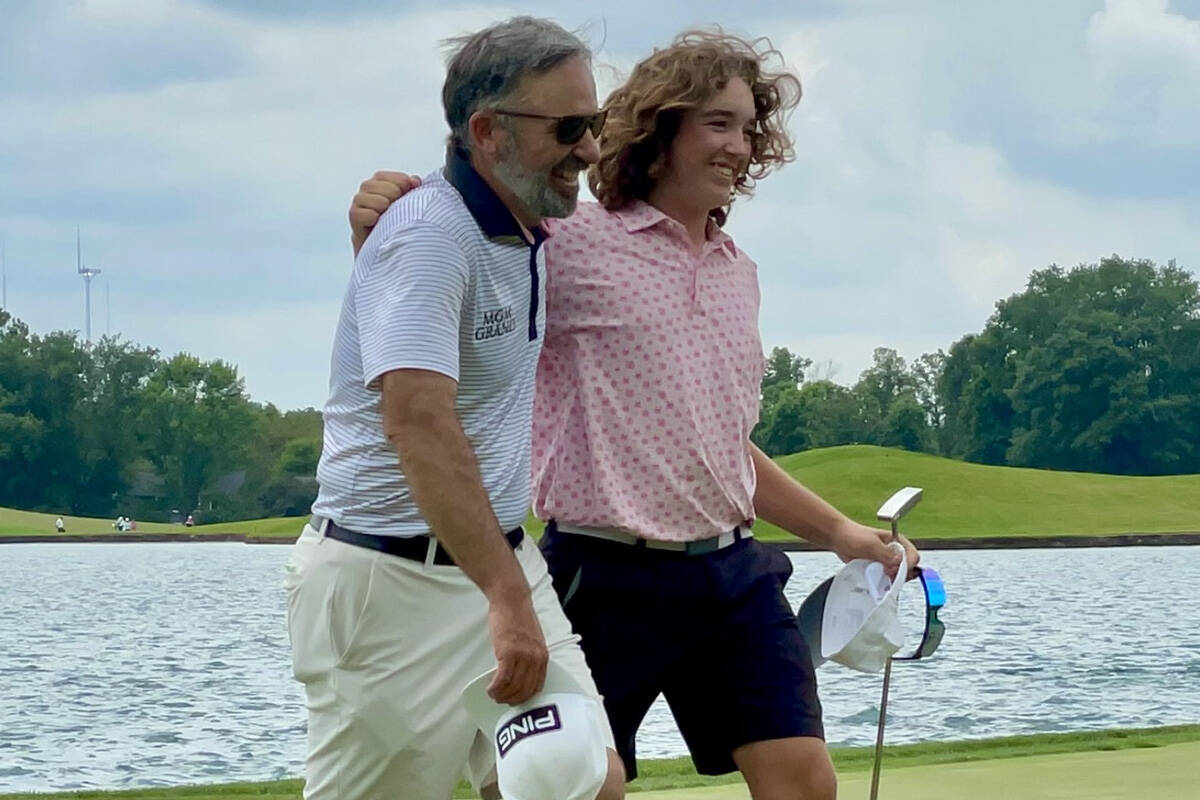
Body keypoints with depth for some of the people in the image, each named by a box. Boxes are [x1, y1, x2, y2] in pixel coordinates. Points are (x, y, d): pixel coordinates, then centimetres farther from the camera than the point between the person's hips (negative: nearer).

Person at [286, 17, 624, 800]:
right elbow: (419, 420, -31)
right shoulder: (429, 235, -19)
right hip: (394, 583, -8)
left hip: (502, 560, 8)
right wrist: (505, 598, -36)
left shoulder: (526, 231, 9)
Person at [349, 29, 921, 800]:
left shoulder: (739, 272, 16)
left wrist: (839, 531, 22)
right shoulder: (568, 243, -6)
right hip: (609, 579, -6)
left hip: (733, 575, 6)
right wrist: (376, 233, -23)